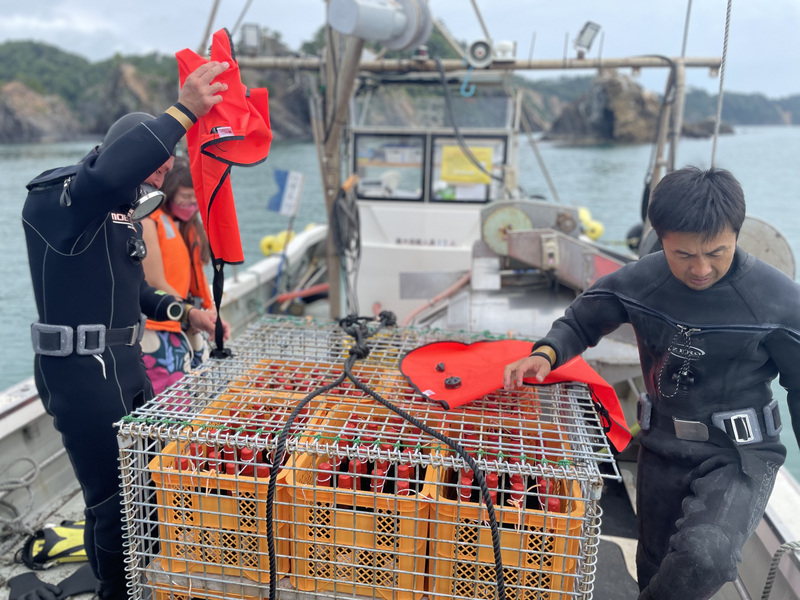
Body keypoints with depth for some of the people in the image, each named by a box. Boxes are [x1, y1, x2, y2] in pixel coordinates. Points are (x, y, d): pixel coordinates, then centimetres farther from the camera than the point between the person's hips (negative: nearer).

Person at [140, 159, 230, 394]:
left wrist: (212, 314, 2)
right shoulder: (148, 223, -11)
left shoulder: (186, 226, 14)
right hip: (157, 331, -8)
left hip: (183, 328, 8)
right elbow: (155, 284, -16)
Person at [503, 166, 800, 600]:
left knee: (705, 555, -30)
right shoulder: (637, 282, -9)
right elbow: (580, 322, 4)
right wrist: (545, 354, -16)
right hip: (662, 447, 4)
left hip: (740, 454, -3)